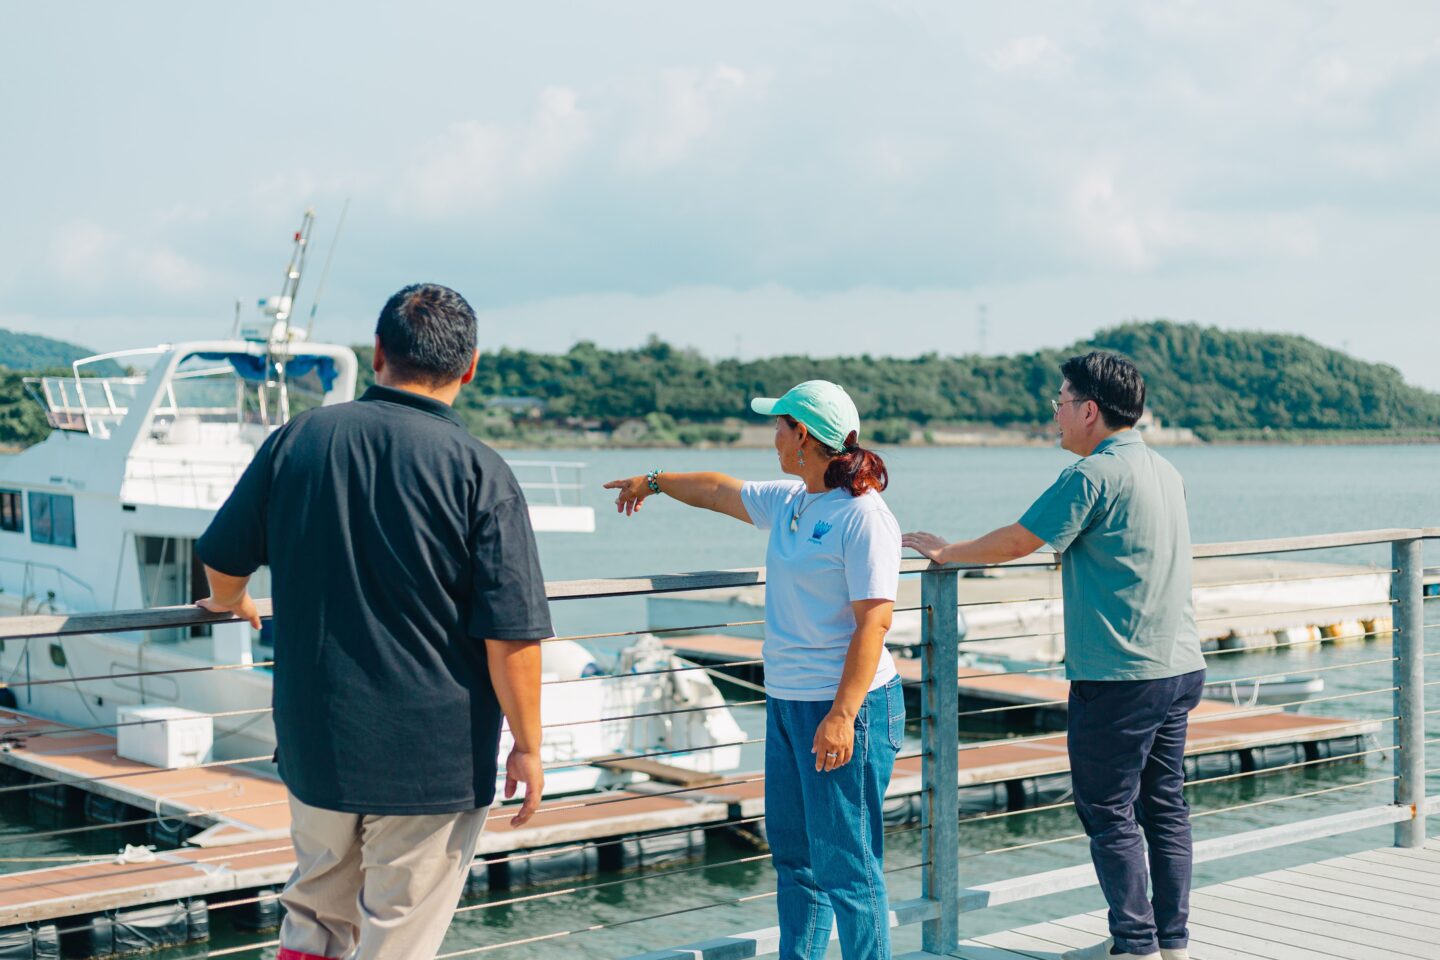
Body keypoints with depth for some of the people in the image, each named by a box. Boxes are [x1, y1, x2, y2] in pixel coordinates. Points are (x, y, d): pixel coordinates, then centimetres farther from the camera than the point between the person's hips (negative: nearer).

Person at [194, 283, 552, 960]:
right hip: (434, 762, -3)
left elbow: (222, 561, 11)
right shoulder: (480, 472, -14)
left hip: (314, 744, 4)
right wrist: (527, 746, -3)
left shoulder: (298, 440, -2)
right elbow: (510, 638, -16)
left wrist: (231, 603, 33)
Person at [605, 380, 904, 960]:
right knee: (792, 853, 14)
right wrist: (655, 483, 47)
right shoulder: (788, 503, 12)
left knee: (844, 864, -7)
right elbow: (719, 491, 31)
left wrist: (842, 715, -26)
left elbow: (874, 621, -20)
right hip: (787, 701, 9)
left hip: (844, 706, -9)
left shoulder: (863, 517, -15)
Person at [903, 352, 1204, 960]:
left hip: (1118, 677, -9)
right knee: (1165, 807, 13)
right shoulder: (1164, 471, 11)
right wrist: (1070, 555, 35)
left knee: (1108, 813, 1)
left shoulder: (1093, 476, -15)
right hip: (1180, 666, 9)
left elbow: (1015, 544, -11)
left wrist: (946, 552, 4)